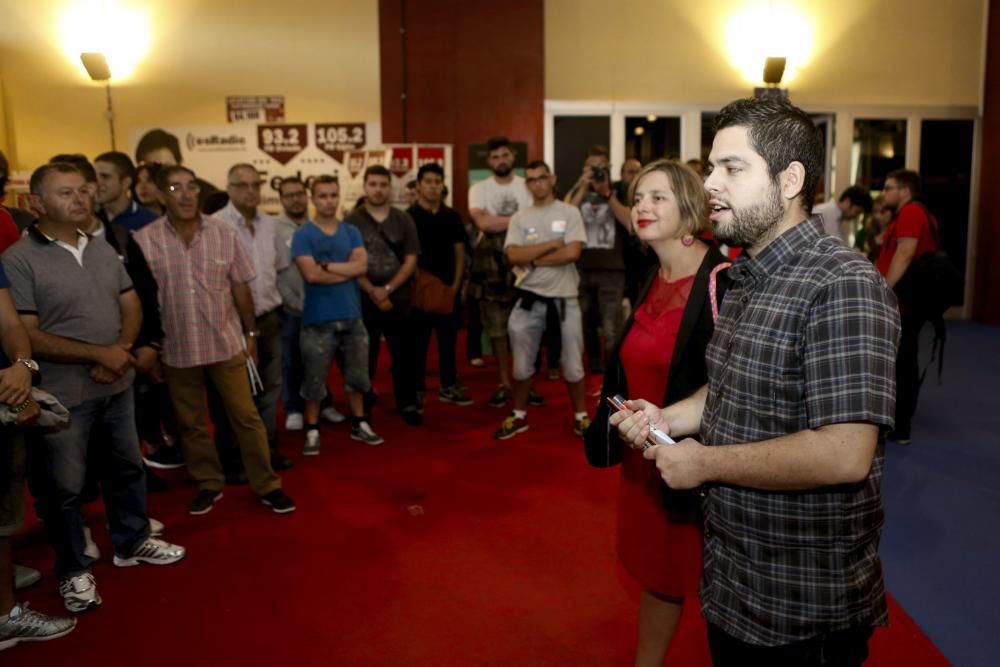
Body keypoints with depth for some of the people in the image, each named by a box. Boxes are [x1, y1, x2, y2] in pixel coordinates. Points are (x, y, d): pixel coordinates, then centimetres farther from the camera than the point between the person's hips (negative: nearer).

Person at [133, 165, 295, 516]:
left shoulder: (224, 233, -4)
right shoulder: (144, 240, -8)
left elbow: (240, 288, 3)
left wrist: (250, 333, 7)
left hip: (226, 342, 0)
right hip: (176, 348, 0)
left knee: (246, 416, 6)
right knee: (190, 423, 14)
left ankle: (267, 486, 18)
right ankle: (208, 484, 31)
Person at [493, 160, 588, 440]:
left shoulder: (570, 213, -1)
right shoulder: (519, 218, 5)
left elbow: (572, 253, -15)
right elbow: (514, 256, -9)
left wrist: (532, 260, -10)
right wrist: (551, 244, -11)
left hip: (564, 298, -2)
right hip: (529, 298, 2)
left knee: (572, 364, 8)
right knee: (521, 364, 11)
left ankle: (581, 416, 24)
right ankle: (519, 416, 27)